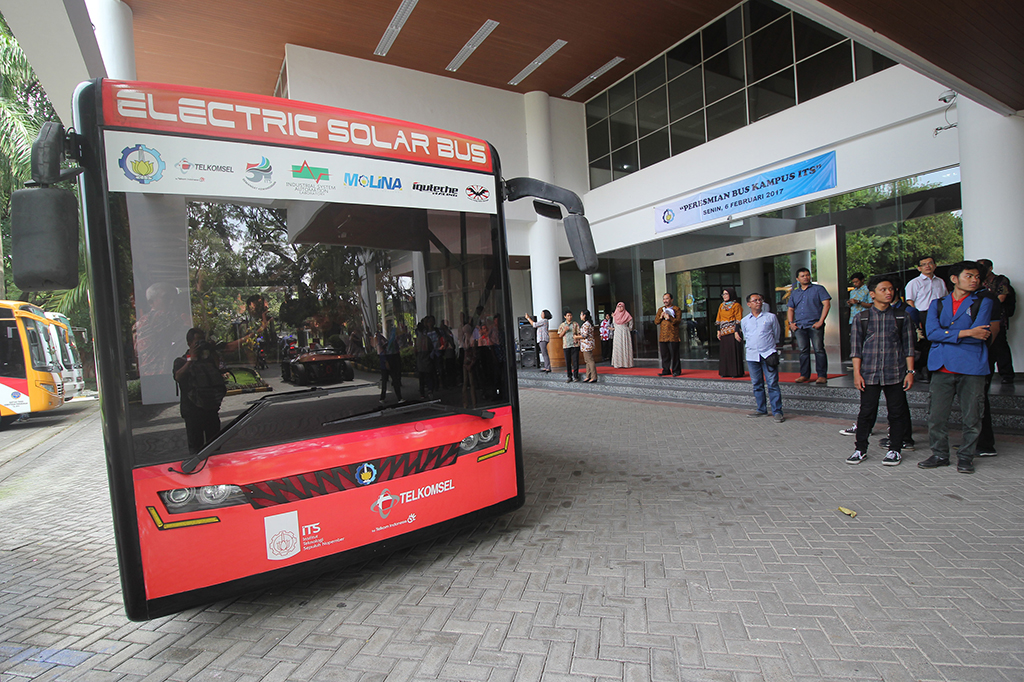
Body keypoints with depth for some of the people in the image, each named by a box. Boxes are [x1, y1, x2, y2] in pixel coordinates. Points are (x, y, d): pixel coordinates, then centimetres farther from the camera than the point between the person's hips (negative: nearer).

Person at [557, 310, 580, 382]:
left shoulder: (575, 324, 8)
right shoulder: (562, 325, 9)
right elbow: (560, 336, 6)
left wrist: (576, 336, -13)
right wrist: (565, 330, -9)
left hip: (575, 345, -1)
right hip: (566, 346, 1)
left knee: (575, 361, -3)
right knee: (568, 362, 3)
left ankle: (575, 376, 6)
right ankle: (569, 377, 11)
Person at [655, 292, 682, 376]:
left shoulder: (676, 309, 4)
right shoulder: (660, 309, 19)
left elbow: (678, 321, -6)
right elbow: (656, 321, 14)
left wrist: (670, 318, -19)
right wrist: (660, 317, -5)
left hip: (673, 336, -5)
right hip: (662, 337, 5)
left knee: (674, 354, -5)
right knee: (664, 355, 6)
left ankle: (676, 371, 3)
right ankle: (666, 370, 14)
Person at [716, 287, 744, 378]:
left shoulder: (736, 305, -2)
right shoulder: (722, 306, 16)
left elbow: (738, 320, -7)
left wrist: (737, 331, -16)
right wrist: (719, 330, 7)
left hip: (732, 332, -6)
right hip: (724, 332, 6)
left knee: (734, 351, -5)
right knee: (724, 352, 5)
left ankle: (736, 372, 0)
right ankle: (725, 372, 9)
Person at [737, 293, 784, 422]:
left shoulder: (771, 317, 5)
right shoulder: (744, 321, 11)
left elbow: (776, 334, 13)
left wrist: (770, 345, 14)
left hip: (768, 354, -3)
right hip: (752, 356, 3)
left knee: (772, 383, -5)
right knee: (757, 384, 8)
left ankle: (777, 411, 0)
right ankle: (761, 409, 19)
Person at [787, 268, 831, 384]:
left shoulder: (818, 289, 5)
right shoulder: (795, 293, 18)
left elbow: (827, 304, -3)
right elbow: (790, 309, 23)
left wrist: (820, 321, -12)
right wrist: (791, 323, 6)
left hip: (815, 325, -4)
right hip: (799, 326, 4)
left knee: (819, 350, -5)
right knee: (803, 351, 6)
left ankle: (822, 375, -1)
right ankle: (804, 375, 12)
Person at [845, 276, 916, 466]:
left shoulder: (902, 318, 7)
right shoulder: (861, 318, 3)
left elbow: (908, 347, 8)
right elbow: (856, 348, 2)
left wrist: (910, 371, 1)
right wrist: (857, 373, -4)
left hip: (895, 374, 1)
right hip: (869, 374, -1)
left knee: (897, 412, 6)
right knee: (867, 411, 2)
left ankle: (894, 449, 20)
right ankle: (860, 449, 13)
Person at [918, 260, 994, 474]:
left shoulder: (983, 302, 7)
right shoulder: (937, 304, 12)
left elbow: (980, 335, -7)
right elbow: (931, 332, -5)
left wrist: (946, 334, -6)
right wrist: (966, 333, -11)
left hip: (971, 367, -1)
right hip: (942, 368, 1)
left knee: (971, 417, 3)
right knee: (936, 415, 2)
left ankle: (966, 456, 18)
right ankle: (940, 455, 16)